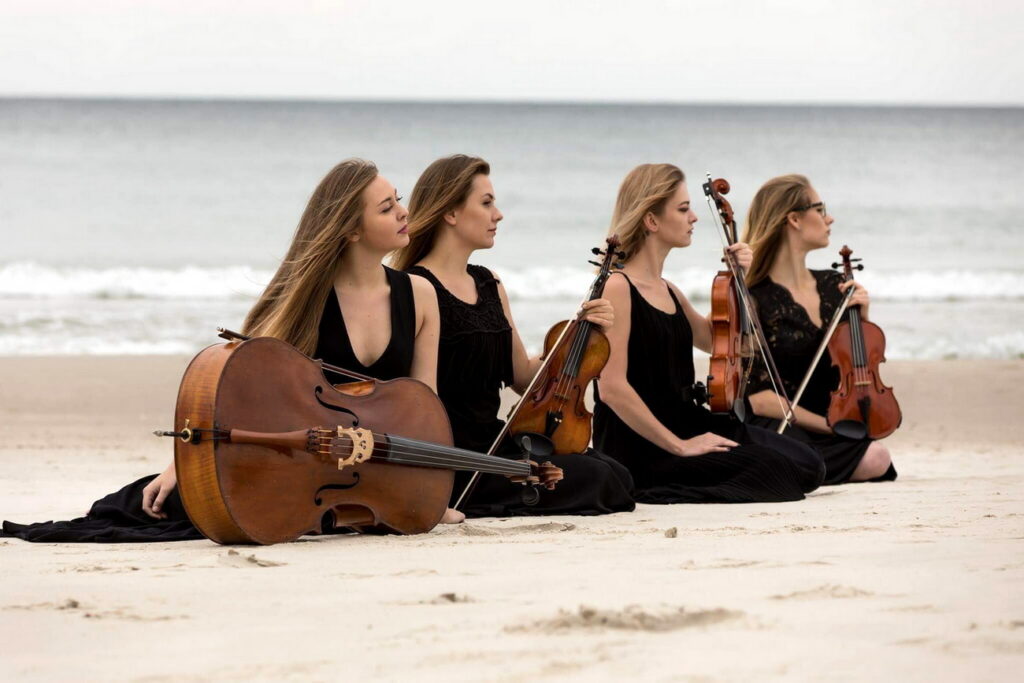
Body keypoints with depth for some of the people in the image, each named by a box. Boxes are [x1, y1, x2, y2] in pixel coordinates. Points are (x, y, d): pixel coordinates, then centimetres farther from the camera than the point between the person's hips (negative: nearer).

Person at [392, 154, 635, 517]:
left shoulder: (490, 286, 16)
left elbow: (522, 377, 18)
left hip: (494, 444, 9)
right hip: (451, 459, -9)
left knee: (614, 471, -8)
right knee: (595, 480, -16)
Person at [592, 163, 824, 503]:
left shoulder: (668, 291, 16)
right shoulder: (618, 288, -12)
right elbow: (612, 387, -21)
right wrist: (678, 446, -22)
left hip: (688, 424, 9)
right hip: (641, 447, -9)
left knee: (807, 463, -5)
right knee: (770, 469, -23)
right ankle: (657, 496, -10)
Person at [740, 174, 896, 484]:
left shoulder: (833, 286, 11)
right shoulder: (753, 299, -7)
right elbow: (757, 397, -11)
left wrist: (862, 316, 4)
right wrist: (828, 424, -15)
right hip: (780, 428, -6)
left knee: (875, 458, -29)